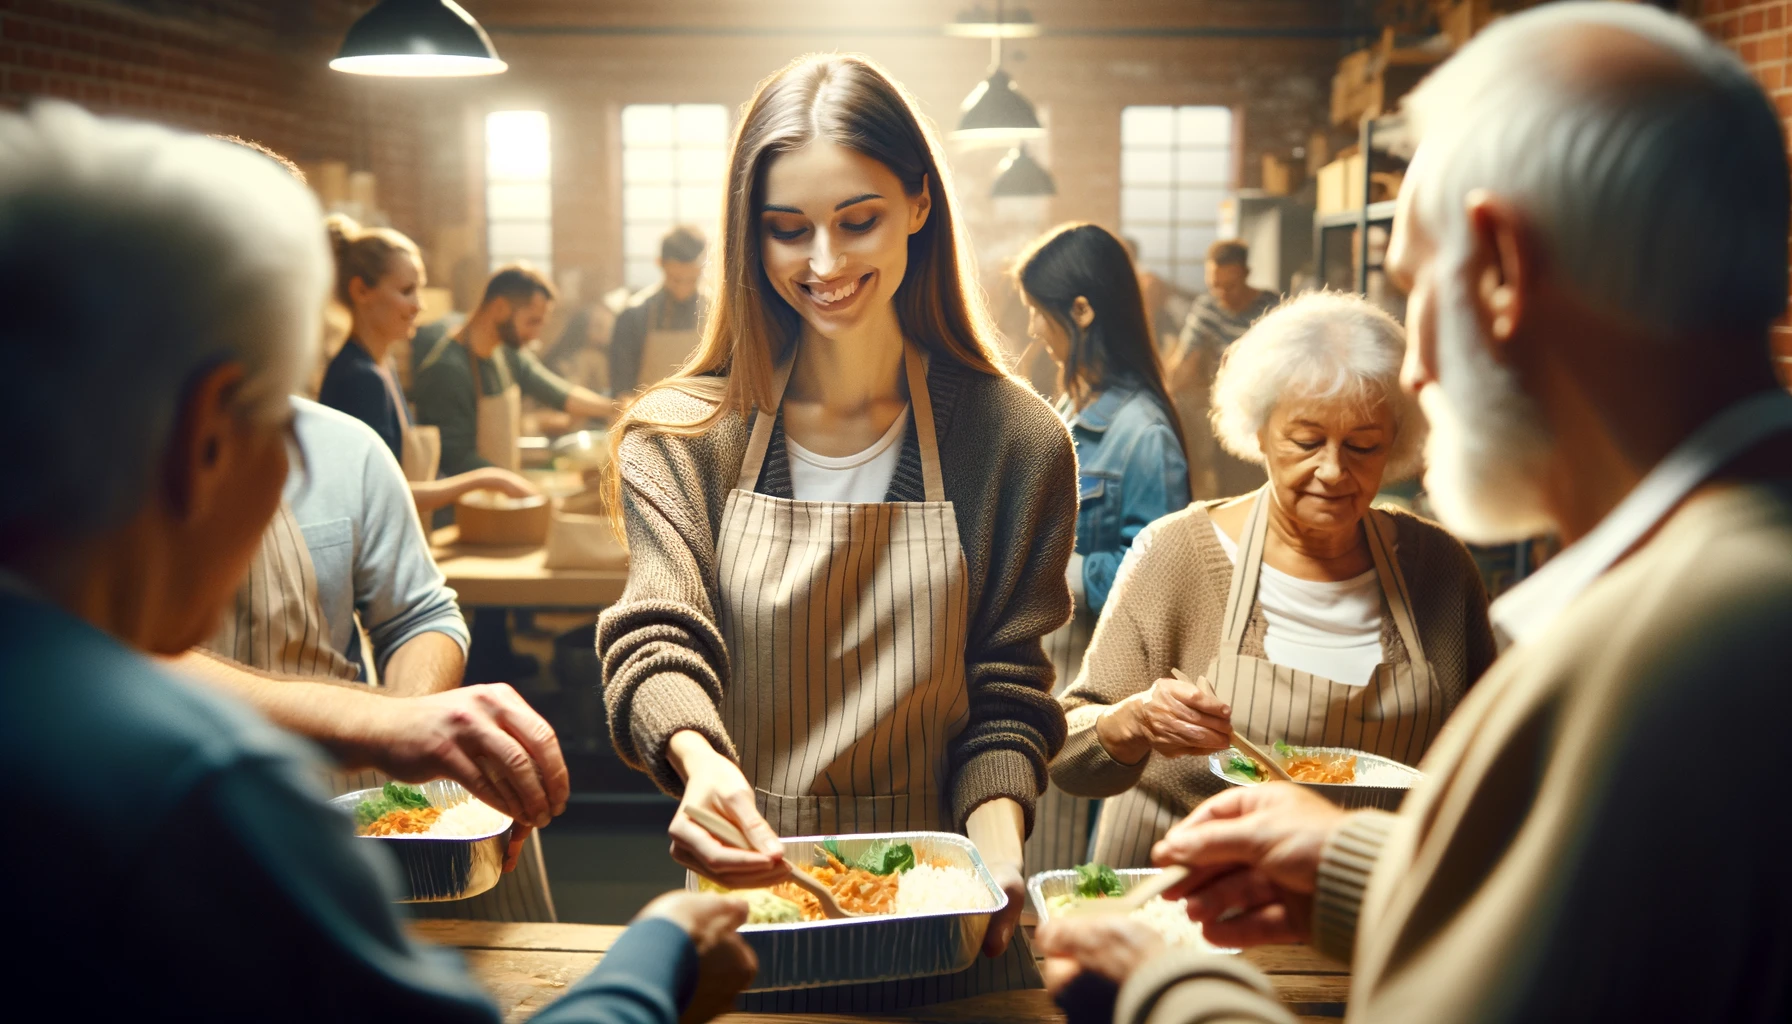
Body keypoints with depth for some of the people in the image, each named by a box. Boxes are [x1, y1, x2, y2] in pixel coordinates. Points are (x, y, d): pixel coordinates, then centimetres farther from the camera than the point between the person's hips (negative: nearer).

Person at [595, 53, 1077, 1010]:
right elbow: (657, 641, -13)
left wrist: (995, 838, -22)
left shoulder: (1016, 442, -5)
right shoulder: (679, 438, -4)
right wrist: (696, 756, -35)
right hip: (743, 899, 1)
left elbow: (1007, 694, -4)